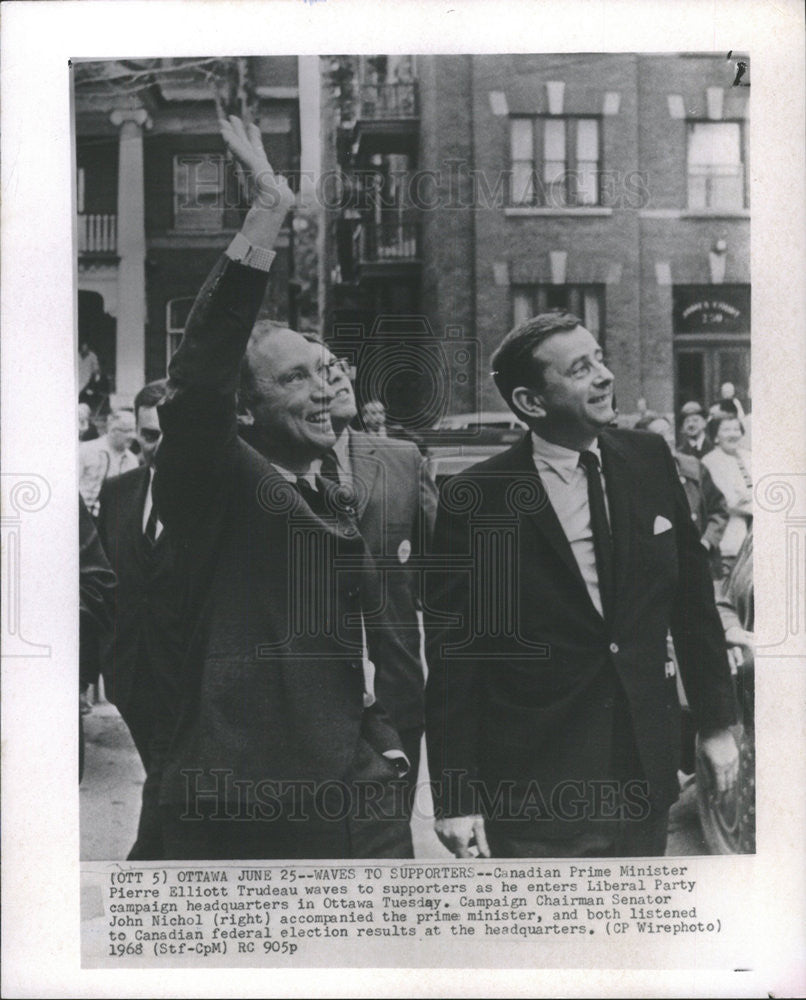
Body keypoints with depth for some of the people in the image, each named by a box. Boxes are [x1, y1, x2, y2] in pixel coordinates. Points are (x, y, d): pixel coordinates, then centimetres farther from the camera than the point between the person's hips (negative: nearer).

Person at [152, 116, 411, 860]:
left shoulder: (336, 507, 16)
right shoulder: (214, 480, -5)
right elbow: (199, 374, -25)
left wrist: (384, 738, 14)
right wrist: (267, 215, -28)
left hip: (358, 801, 7)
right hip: (238, 814, -6)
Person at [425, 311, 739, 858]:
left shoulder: (648, 460, 2)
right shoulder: (475, 501, -12)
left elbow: (692, 597, 9)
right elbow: (451, 658, -9)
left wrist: (717, 721, 10)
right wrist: (456, 795, -10)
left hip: (647, 774, 5)